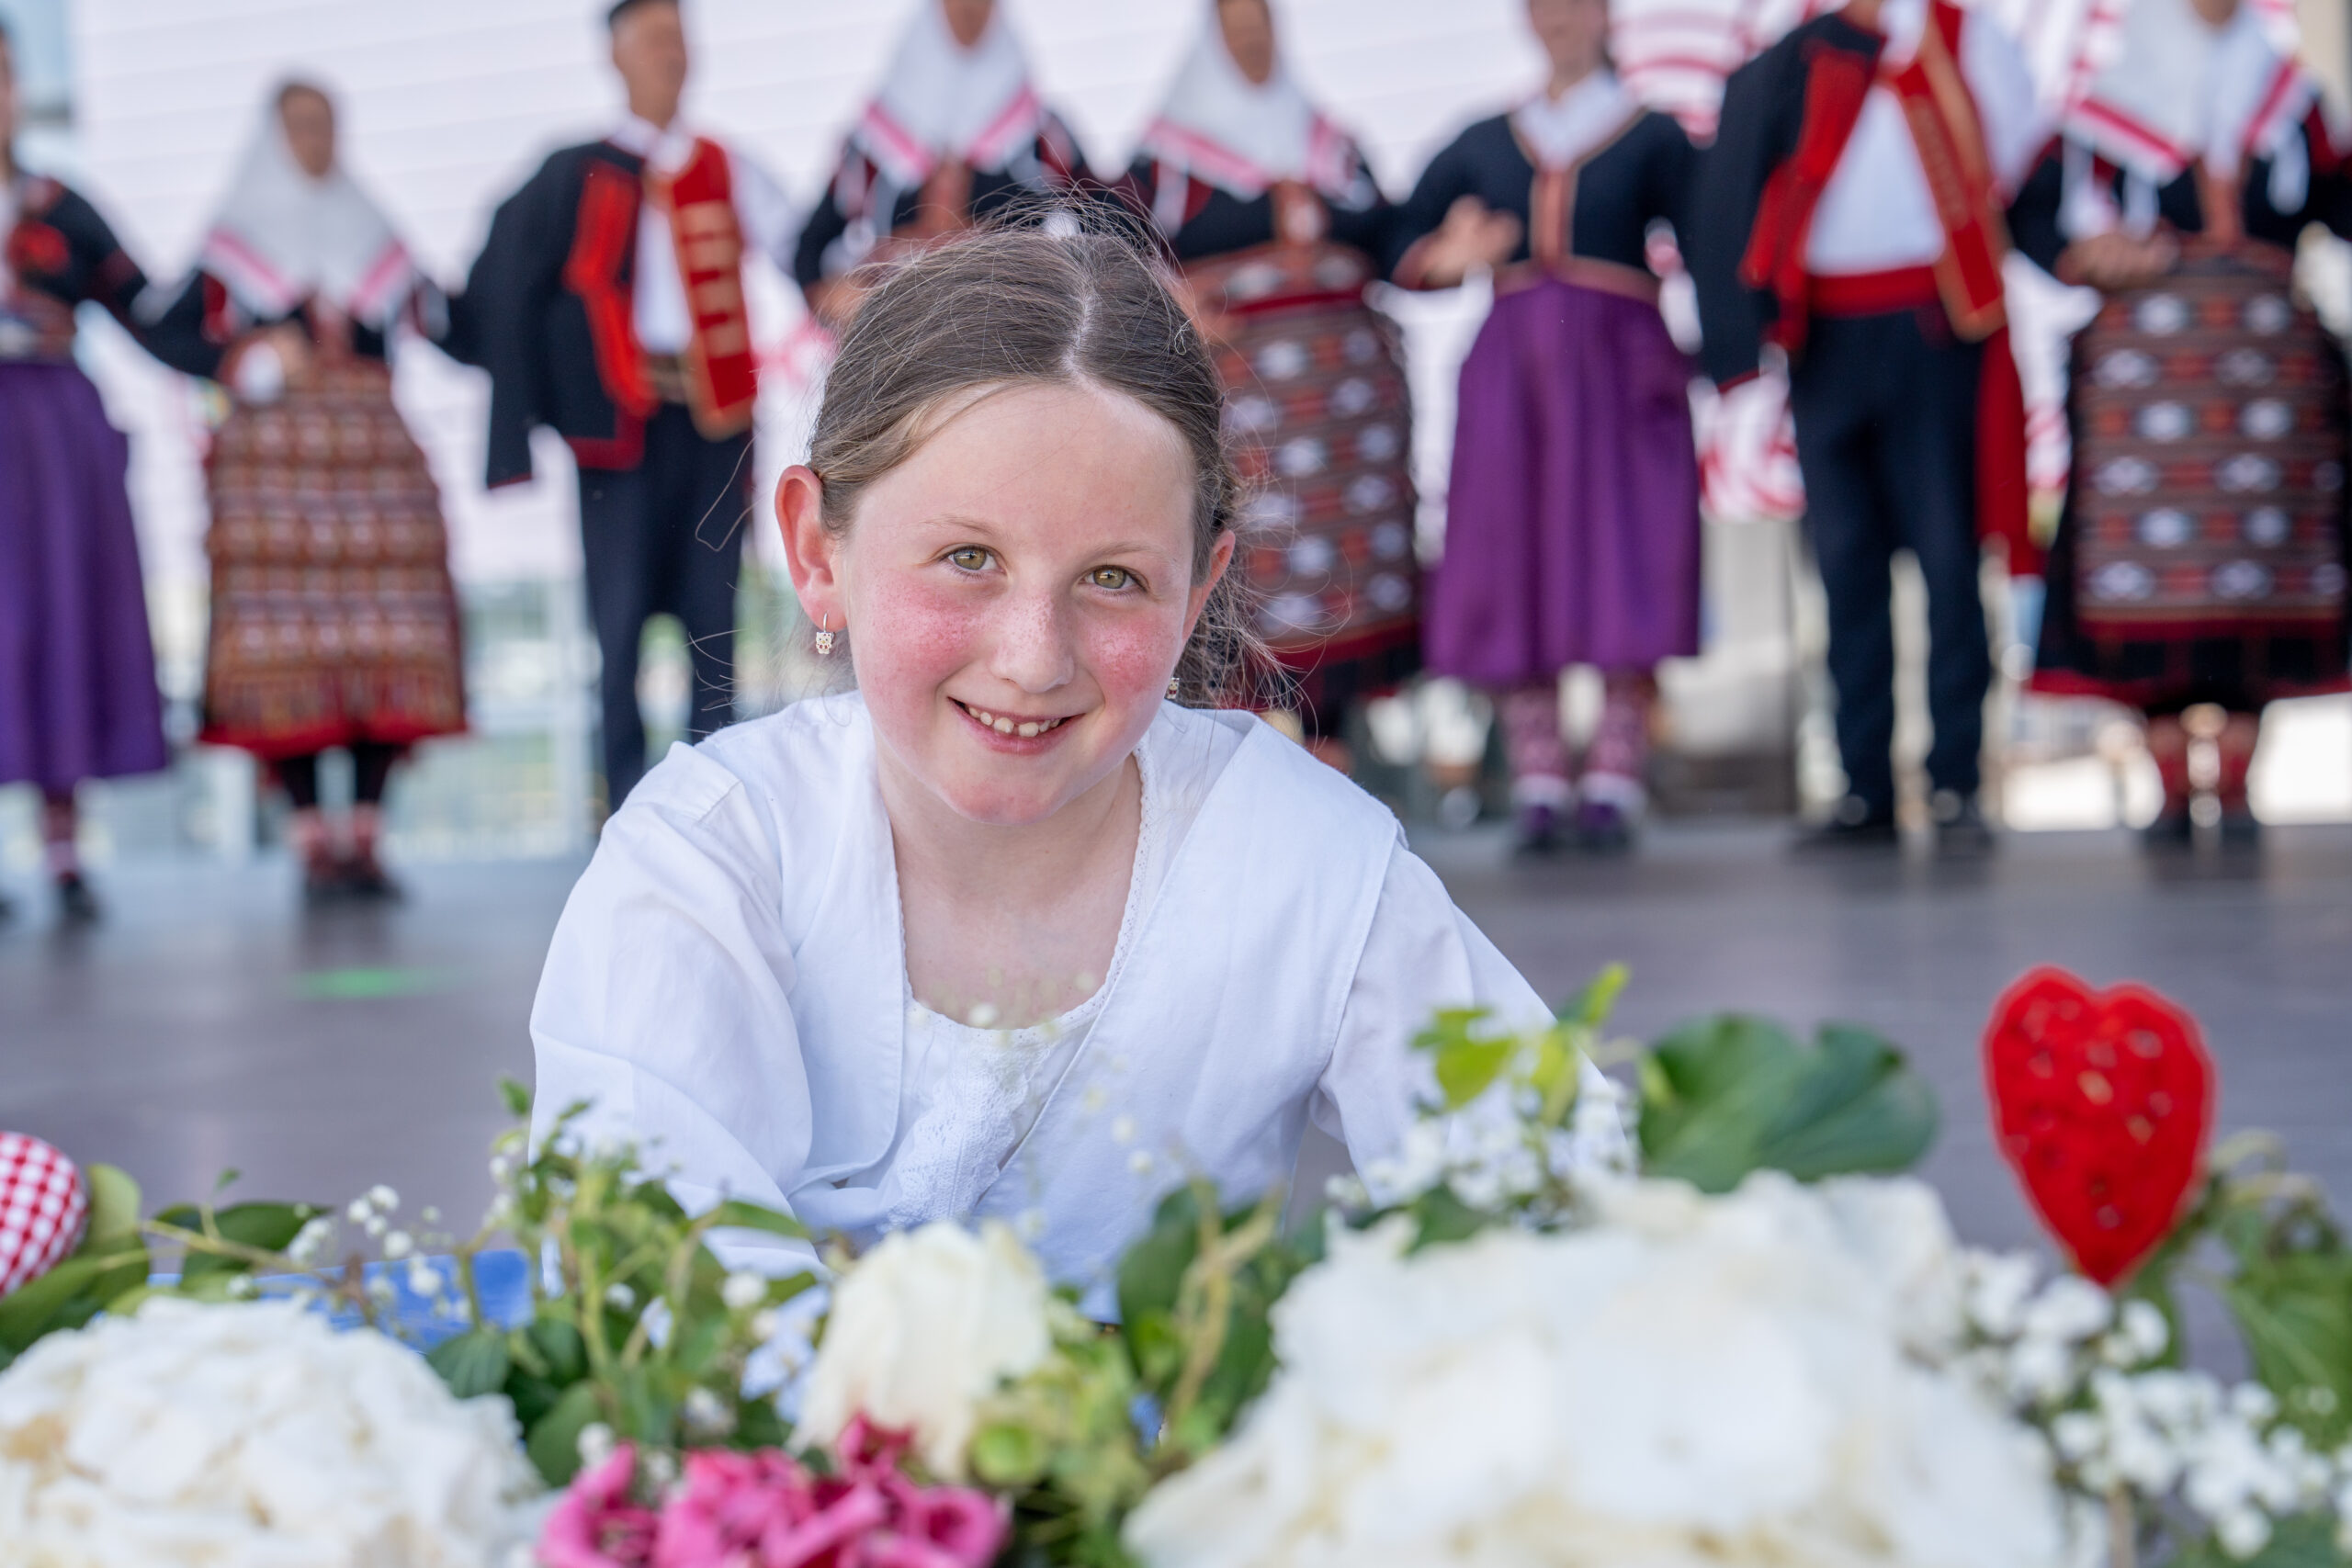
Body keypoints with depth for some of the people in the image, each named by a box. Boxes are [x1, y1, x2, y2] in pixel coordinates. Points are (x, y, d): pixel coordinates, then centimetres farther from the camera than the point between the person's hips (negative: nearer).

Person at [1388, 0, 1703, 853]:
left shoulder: (1655, 137, 9)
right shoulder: (1483, 144, 16)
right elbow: (1402, 251, 14)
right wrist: (1447, 258, -8)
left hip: (1619, 362, -2)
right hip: (1511, 367, 3)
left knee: (1625, 559, -10)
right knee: (1514, 564, -3)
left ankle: (1614, 785, -8)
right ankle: (1537, 789, 1)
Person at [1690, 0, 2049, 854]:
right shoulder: (1784, 69, 10)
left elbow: (2025, 167, 8)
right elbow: (1725, 208, 4)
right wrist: (1736, 342, -5)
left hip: (1937, 332, -2)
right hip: (1826, 339, 2)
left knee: (1947, 552, -3)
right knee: (1846, 561, 4)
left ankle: (1955, 786, 1)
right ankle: (1866, 791, 9)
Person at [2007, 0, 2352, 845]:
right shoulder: (2106, 109, 8)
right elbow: (2036, 213, 4)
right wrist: (2089, 259, -15)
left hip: (2270, 355, 2)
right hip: (2145, 356, -2)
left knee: (2263, 561, -4)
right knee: (2152, 548, -9)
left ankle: (2237, 788, 1)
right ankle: (2170, 790, -3)